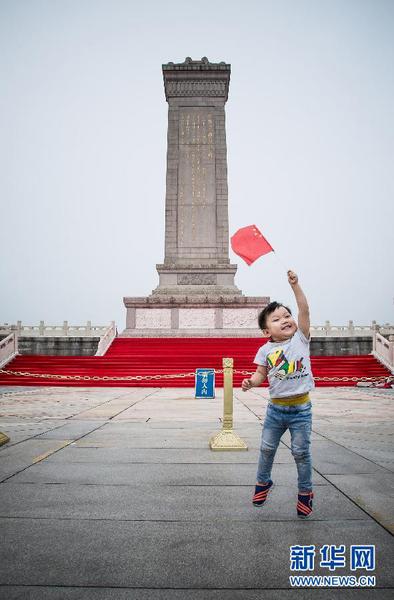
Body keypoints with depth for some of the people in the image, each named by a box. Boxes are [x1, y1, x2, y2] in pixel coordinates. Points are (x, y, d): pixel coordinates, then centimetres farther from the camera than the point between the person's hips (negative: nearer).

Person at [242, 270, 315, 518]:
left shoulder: (301, 338, -4)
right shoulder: (266, 350, -2)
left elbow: (304, 310, -14)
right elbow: (261, 374, 1)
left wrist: (295, 284, -20)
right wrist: (250, 382, -20)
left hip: (301, 407, -2)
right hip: (276, 407, 2)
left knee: (301, 452, 7)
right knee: (267, 448, 14)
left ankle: (306, 492, 28)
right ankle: (263, 482, 38)